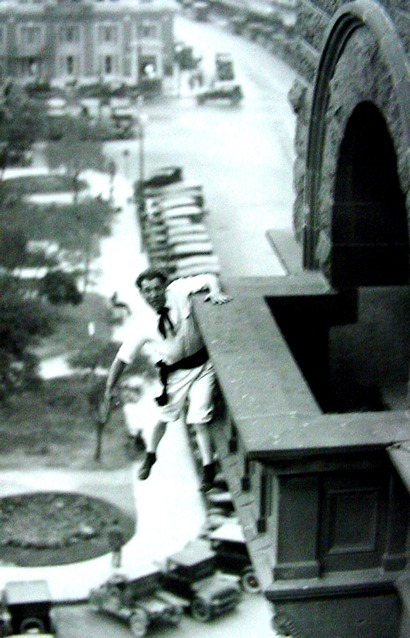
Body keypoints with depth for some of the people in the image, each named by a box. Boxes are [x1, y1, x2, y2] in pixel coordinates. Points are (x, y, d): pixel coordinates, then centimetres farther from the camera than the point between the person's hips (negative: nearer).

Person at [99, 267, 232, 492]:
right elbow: (122, 358, -16)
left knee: (199, 419, -5)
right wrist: (109, 392, -19)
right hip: (175, 372, 1)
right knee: (164, 417, 15)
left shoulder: (178, 291, -19)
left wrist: (215, 291, -33)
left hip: (202, 365, 0)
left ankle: (208, 468, 15)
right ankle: (150, 456, 45)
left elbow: (208, 279, -11)